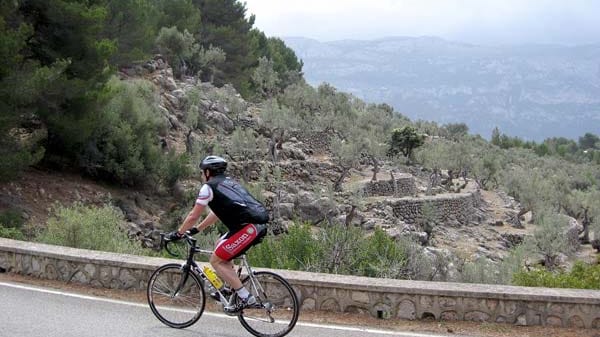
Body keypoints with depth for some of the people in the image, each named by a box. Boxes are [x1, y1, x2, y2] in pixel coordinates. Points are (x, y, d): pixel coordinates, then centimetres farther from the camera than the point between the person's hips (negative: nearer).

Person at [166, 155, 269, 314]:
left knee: (216, 260, 1)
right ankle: (233, 287, 24)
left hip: (249, 227, -9)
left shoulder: (209, 187, 1)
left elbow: (193, 216, 5)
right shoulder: (228, 182, 27)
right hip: (259, 225, 9)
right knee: (220, 245, 25)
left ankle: (246, 297, -4)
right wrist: (196, 229, 41)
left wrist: (177, 234, 18)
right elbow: (217, 212, 35)